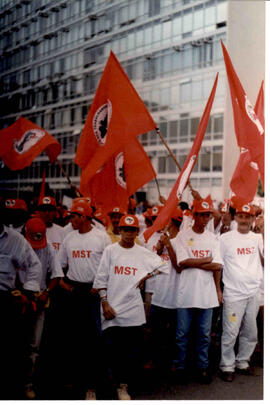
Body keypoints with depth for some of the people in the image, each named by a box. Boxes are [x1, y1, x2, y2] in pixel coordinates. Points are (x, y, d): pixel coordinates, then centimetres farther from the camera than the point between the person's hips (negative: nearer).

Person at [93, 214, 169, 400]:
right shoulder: (110, 250, 3)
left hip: (133, 308, 1)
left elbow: (164, 266, 10)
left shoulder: (143, 253, 6)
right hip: (112, 308, -1)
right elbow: (101, 278, 3)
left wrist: (146, 276, -1)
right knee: (112, 347, 0)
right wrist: (104, 303, -4)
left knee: (133, 348, 1)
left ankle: (123, 386, 13)